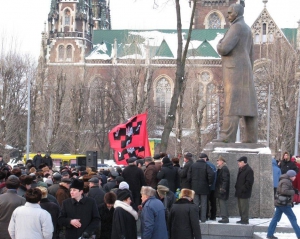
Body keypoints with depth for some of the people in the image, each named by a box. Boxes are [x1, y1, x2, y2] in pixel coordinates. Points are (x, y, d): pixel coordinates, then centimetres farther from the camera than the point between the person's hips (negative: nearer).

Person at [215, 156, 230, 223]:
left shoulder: (224, 169, -15)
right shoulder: (221, 168, 17)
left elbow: (225, 180, -21)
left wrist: (223, 189, -24)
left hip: (222, 189, -11)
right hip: (220, 189, 11)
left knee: (222, 203, -10)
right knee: (221, 203, 13)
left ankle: (225, 218, -8)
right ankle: (225, 218, 17)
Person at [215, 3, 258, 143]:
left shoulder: (236, 27, -11)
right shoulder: (247, 30, 22)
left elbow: (224, 49, -19)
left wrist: (219, 46, 6)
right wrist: (249, 75, 26)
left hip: (235, 70, -10)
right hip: (243, 71, 10)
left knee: (232, 102, -15)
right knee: (247, 103, 4)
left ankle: (228, 136, -22)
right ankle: (251, 137, 1)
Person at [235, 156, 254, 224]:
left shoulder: (249, 170, -15)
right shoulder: (240, 169, 16)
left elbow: (249, 182, -19)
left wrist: (243, 189, -20)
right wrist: (237, 187, 14)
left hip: (244, 193, -10)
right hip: (239, 192, 10)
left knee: (244, 207, -7)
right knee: (240, 206, 15)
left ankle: (245, 220, -3)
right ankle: (242, 219, 23)